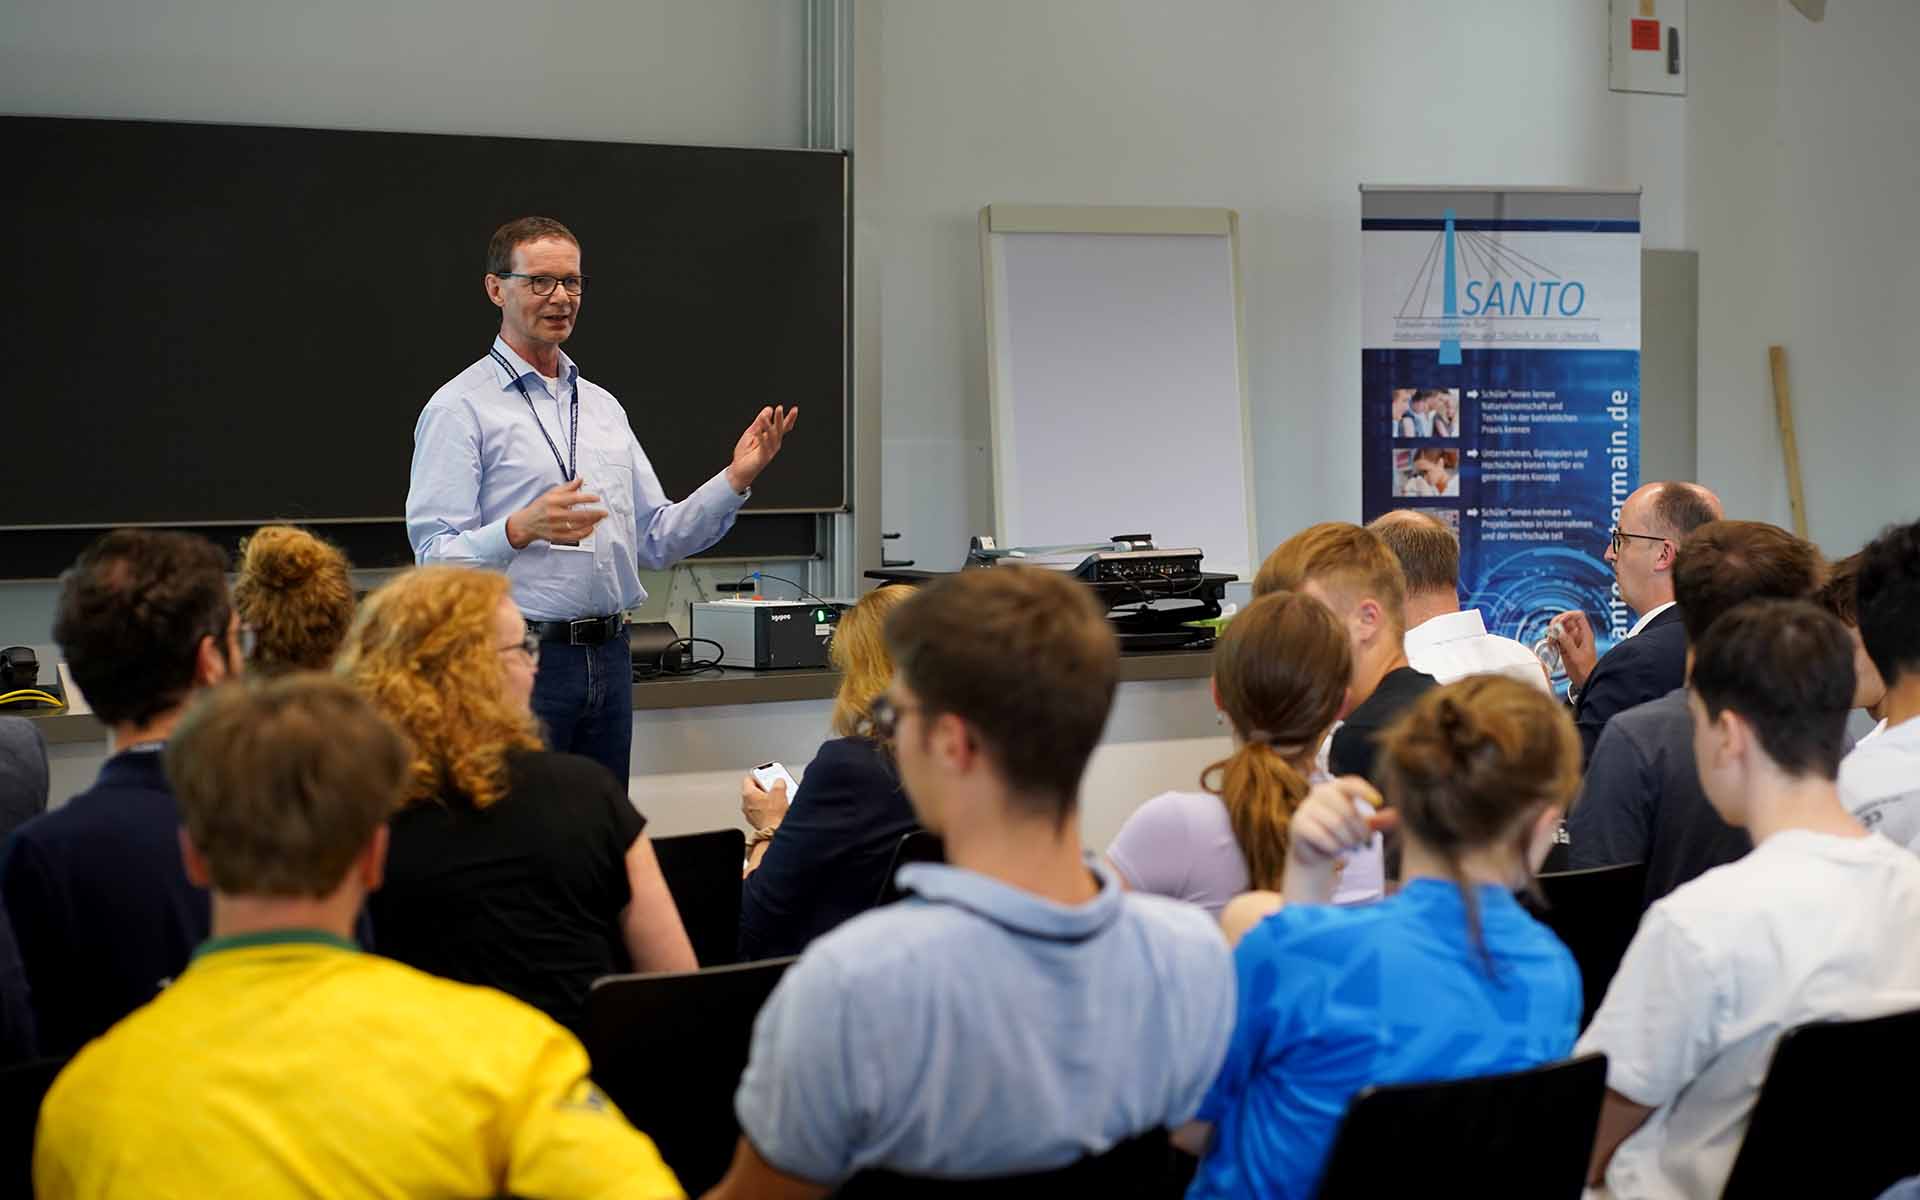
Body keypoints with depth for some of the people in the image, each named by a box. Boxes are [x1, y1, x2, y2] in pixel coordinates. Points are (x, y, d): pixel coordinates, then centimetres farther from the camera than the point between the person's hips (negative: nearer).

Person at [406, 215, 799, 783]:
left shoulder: (603, 406, 18)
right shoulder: (460, 408, -4)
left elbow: (658, 540, 17)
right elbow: (435, 555, -12)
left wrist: (736, 480, 4)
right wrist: (521, 530, -29)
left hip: (609, 656, 7)